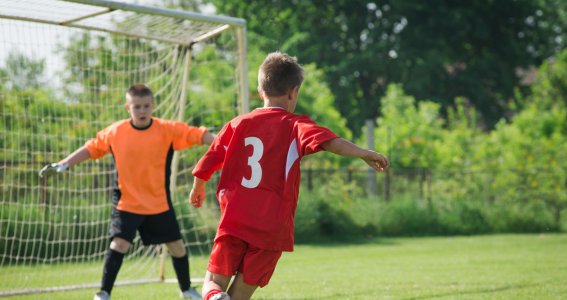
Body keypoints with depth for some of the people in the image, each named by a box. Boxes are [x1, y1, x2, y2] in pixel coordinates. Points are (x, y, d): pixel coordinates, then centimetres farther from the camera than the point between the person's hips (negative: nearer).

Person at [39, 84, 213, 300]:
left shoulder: (167, 130, -12)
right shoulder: (115, 132, -7)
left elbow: (197, 135, -19)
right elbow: (92, 148, 4)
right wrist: (62, 165, 2)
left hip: (160, 204, 1)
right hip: (127, 203, -1)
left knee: (176, 245, 11)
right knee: (119, 243, -17)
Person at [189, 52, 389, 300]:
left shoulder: (238, 124, 8)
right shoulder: (295, 125, -1)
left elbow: (207, 164, 10)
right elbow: (328, 141, -19)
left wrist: (197, 188, 28)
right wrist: (365, 154, -23)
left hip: (234, 222, 2)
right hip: (272, 229, -1)